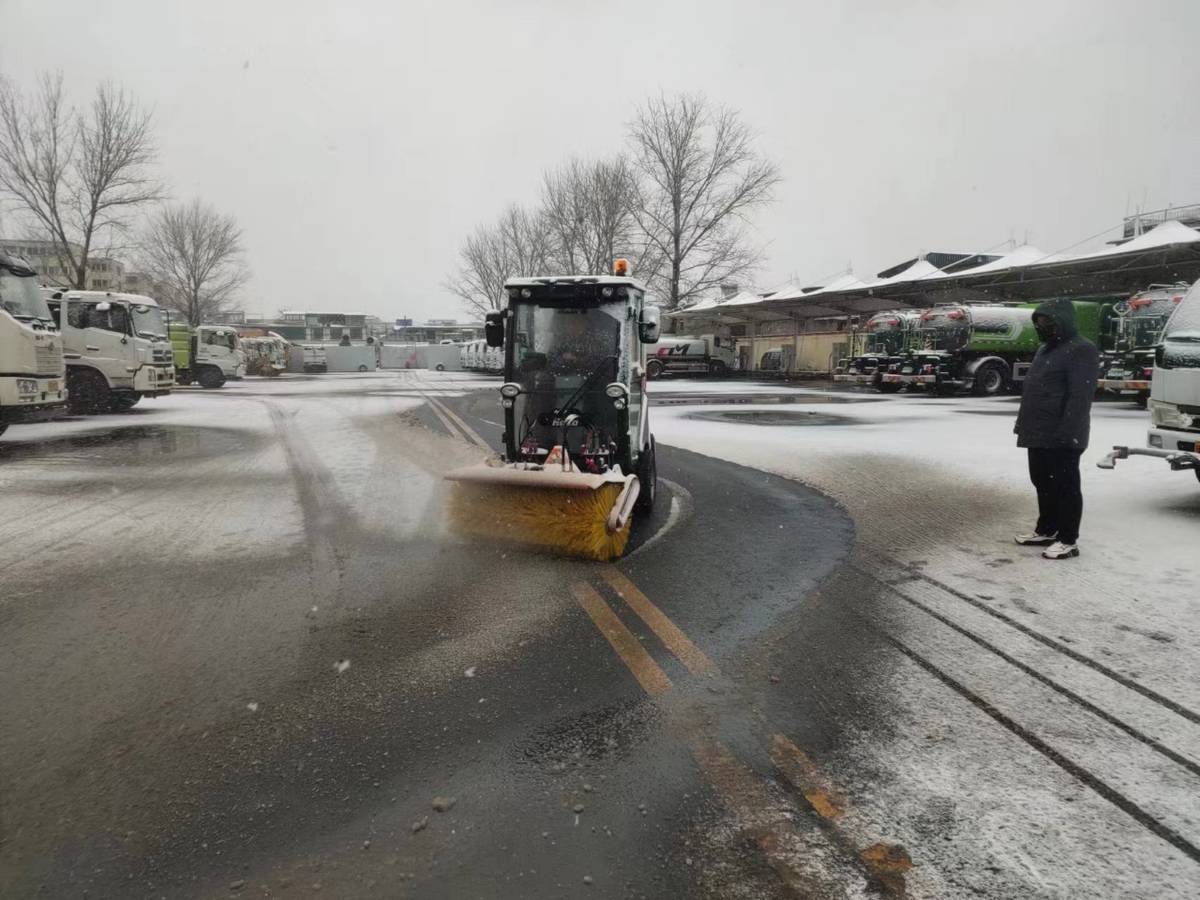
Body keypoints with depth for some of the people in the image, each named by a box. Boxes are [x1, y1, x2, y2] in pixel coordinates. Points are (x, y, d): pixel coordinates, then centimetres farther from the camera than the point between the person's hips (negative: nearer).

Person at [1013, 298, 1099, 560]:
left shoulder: (1081, 349, -12)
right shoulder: (1046, 349, 19)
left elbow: (1080, 396, -21)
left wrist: (1066, 432, -26)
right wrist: (1022, 423, 19)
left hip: (1061, 437, -10)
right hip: (1039, 434, 10)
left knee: (1065, 486, -3)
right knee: (1043, 483, 16)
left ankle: (1068, 540, 4)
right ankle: (1046, 531, 27)